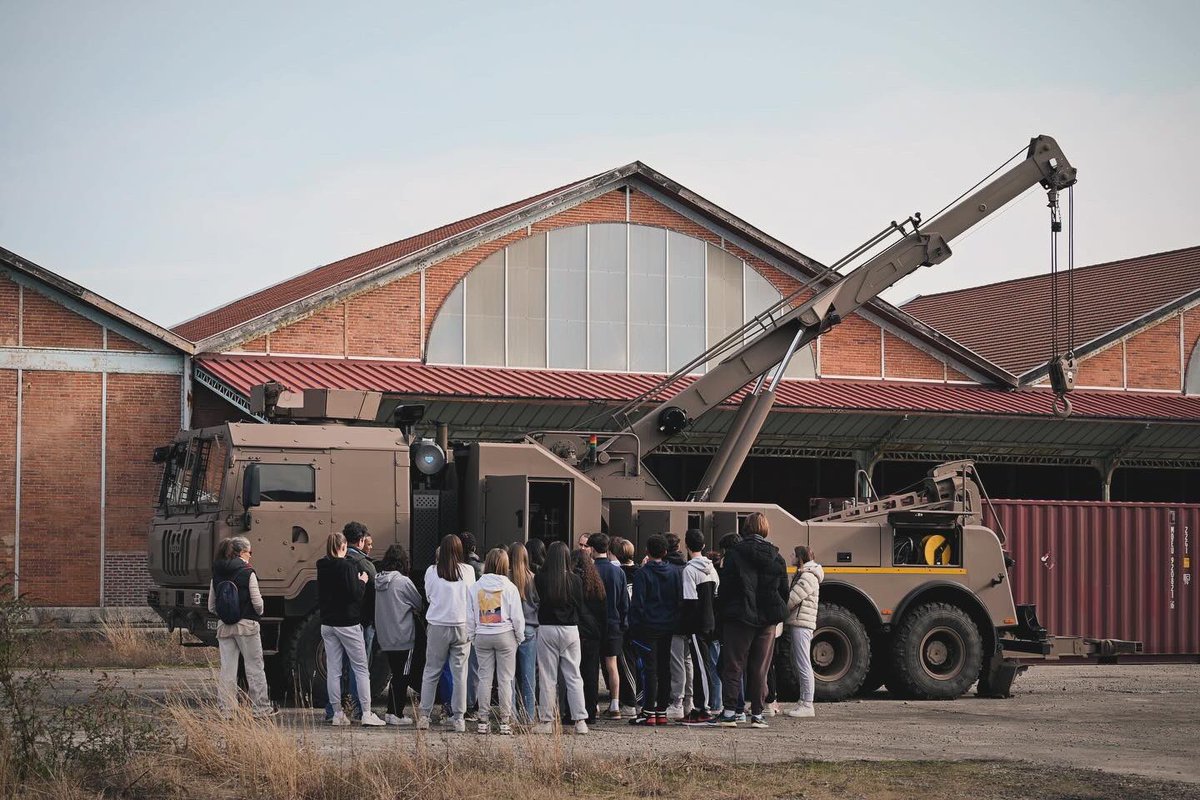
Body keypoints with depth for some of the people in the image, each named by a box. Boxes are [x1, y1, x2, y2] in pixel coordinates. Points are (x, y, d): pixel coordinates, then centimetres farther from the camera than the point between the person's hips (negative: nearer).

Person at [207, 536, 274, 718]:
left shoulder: (217, 575, 6)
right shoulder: (247, 573, -10)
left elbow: (211, 607, 8)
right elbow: (257, 602, -10)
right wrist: (259, 613, 10)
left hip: (224, 626, 4)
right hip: (246, 625, -4)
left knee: (227, 669, 7)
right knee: (255, 667, 5)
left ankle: (226, 709, 6)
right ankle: (261, 708, 10)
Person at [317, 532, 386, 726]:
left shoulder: (322, 568, 6)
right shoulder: (347, 566, -14)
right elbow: (355, 594, -16)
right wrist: (362, 582, 0)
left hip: (327, 623, 6)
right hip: (347, 623, -6)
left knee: (333, 670, 6)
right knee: (361, 669, 1)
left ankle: (337, 714, 6)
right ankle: (367, 713, -2)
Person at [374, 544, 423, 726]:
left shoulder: (379, 580, 4)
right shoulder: (403, 582, -15)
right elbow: (420, 604, -5)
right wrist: (415, 611, 17)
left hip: (384, 637, 6)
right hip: (403, 637, -6)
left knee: (396, 674, 16)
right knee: (402, 675, 2)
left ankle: (391, 712, 17)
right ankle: (396, 714, 3)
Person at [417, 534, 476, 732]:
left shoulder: (432, 571, -5)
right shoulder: (468, 571, -5)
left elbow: (428, 596, 7)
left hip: (437, 626, 0)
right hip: (462, 625, 0)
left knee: (431, 671, 9)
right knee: (460, 673, 5)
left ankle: (424, 716, 9)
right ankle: (458, 718, 6)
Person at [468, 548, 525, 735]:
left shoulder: (476, 587, 0)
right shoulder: (509, 588, -8)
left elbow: (470, 616, 3)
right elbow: (517, 616, -5)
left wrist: (471, 636, 13)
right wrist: (519, 636, 8)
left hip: (482, 636, 2)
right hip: (505, 635, -2)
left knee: (484, 678, 7)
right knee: (505, 679, 2)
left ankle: (483, 721, 7)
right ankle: (505, 721, 2)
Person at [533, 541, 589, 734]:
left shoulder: (540, 578, -9)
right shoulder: (575, 579, -5)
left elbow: (538, 601, 1)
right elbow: (580, 604, 3)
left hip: (547, 629, -1)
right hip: (570, 629, 1)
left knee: (547, 677, 5)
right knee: (574, 677, 7)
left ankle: (546, 721, 6)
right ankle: (580, 721, 4)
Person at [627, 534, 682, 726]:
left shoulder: (643, 573, -9)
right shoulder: (674, 572, 6)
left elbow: (637, 603, -11)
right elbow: (680, 599, 8)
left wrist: (634, 626, -6)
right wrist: (676, 622, 13)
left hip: (649, 627, -5)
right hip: (669, 627, 5)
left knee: (651, 669, -5)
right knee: (664, 668, 10)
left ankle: (649, 712, -7)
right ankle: (661, 711, 13)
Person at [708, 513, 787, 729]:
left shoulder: (734, 553, -5)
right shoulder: (775, 556, 4)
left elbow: (725, 588, -6)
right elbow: (784, 590, 8)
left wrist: (723, 616, 3)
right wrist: (777, 614, 19)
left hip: (739, 617, -3)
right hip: (767, 620, 3)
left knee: (734, 666, 1)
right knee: (760, 669, 7)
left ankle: (729, 713, -5)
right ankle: (757, 714, 5)